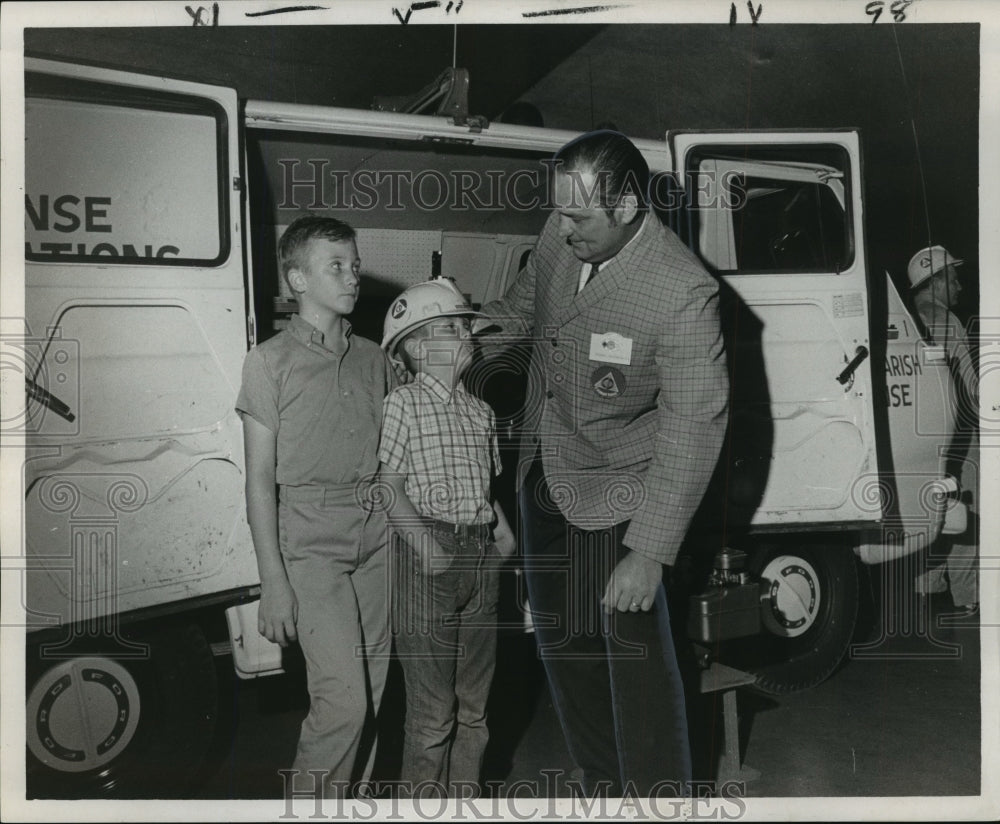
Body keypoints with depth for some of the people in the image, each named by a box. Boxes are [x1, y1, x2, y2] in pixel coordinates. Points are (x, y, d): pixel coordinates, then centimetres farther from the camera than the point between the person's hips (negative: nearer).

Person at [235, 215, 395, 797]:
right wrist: (274, 581, -9)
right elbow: (259, 477, -5)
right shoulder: (271, 361, -4)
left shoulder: (373, 359, 10)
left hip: (376, 538, 5)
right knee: (344, 697, -9)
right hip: (310, 544, -4)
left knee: (371, 691, 9)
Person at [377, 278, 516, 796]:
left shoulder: (479, 412, 13)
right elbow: (388, 486, -11)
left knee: (474, 703, 16)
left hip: (479, 553, 7)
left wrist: (502, 527, 3)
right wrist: (424, 543, -20)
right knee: (432, 709, 0)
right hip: (428, 555, -6)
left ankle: (466, 792, 32)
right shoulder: (403, 405, -6)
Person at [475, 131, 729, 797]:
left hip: (616, 496, -7)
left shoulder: (683, 292, -25)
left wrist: (648, 551, -24)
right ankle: (603, 790, 39)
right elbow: (516, 311, 16)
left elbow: (693, 428, -23)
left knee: (635, 655, -3)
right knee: (562, 642, 18)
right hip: (545, 479, 7)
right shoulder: (559, 239, -5)